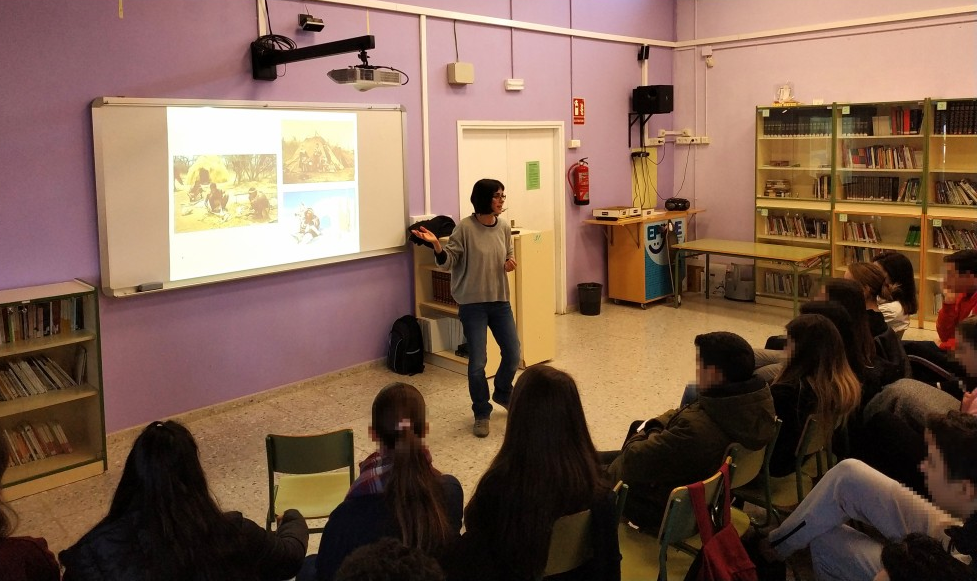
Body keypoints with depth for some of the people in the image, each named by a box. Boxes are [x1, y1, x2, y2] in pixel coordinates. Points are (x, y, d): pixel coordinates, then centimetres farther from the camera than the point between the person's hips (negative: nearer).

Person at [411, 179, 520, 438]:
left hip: (500, 300, 5)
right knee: (477, 362, -2)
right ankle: (482, 413, 18)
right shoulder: (466, 228, -14)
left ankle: (502, 393, 40)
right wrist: (436, 245, -29)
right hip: (473, 303, -5)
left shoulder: (504, 227, 2)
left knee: (513, 354, 10)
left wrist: (510, 262, -5)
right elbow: (448, 262, -11)